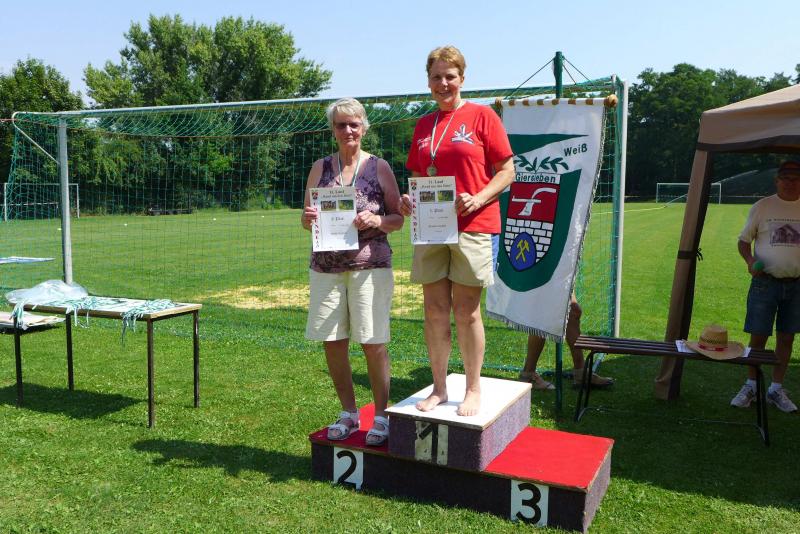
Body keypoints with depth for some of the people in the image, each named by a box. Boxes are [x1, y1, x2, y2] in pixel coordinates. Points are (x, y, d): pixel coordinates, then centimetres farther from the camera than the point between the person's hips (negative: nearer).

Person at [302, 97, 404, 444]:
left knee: (373, 343, -2)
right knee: (332, 342, 6)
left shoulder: (379, 167, 4)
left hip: (370, 264, -3)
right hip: (326, 266, 3)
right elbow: (306, 221, 13)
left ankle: (381, 416, 15)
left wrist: (376, 221, -16)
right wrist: (309, 219, -9)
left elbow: (398, 219, 5)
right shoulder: (320, 168, 11)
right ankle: (348, 413, 24)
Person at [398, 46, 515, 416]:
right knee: (435, 310, 6)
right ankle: (438, 388, 19)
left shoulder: (482, 115, 0)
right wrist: (408, 198, -1)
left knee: (466, 311, 1)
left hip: (472, 226, -4)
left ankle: (473, 390, 16)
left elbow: (506, 171, -2)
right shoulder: (423, 126, 14)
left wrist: (477, 199, -17)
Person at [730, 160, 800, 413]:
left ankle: (776, 389, 21)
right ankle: (751, 386, 16)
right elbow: (744, 240, 4)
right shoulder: (762, 207, 0)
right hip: (765, 282, -2)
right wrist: (750, 261, -14)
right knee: (758, 337, 1)